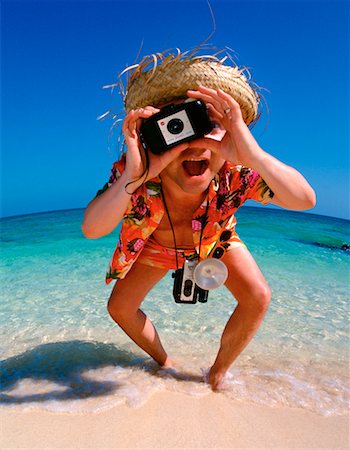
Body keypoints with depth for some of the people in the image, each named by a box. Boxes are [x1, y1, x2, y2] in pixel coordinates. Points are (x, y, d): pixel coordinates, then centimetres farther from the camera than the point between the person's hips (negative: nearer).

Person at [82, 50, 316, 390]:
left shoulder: (235, 172, -39)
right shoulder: (132, 175, -39)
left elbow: (305, 200, -44)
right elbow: (91, 229, -47)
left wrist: (254, 155, -62)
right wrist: (132, 177, -65)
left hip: (216, 238, 0)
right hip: (156, 244, 1)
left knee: (257, 298, -17)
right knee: (120, 309, -2)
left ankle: (218, 373, 12)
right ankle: (164, 362, 29)